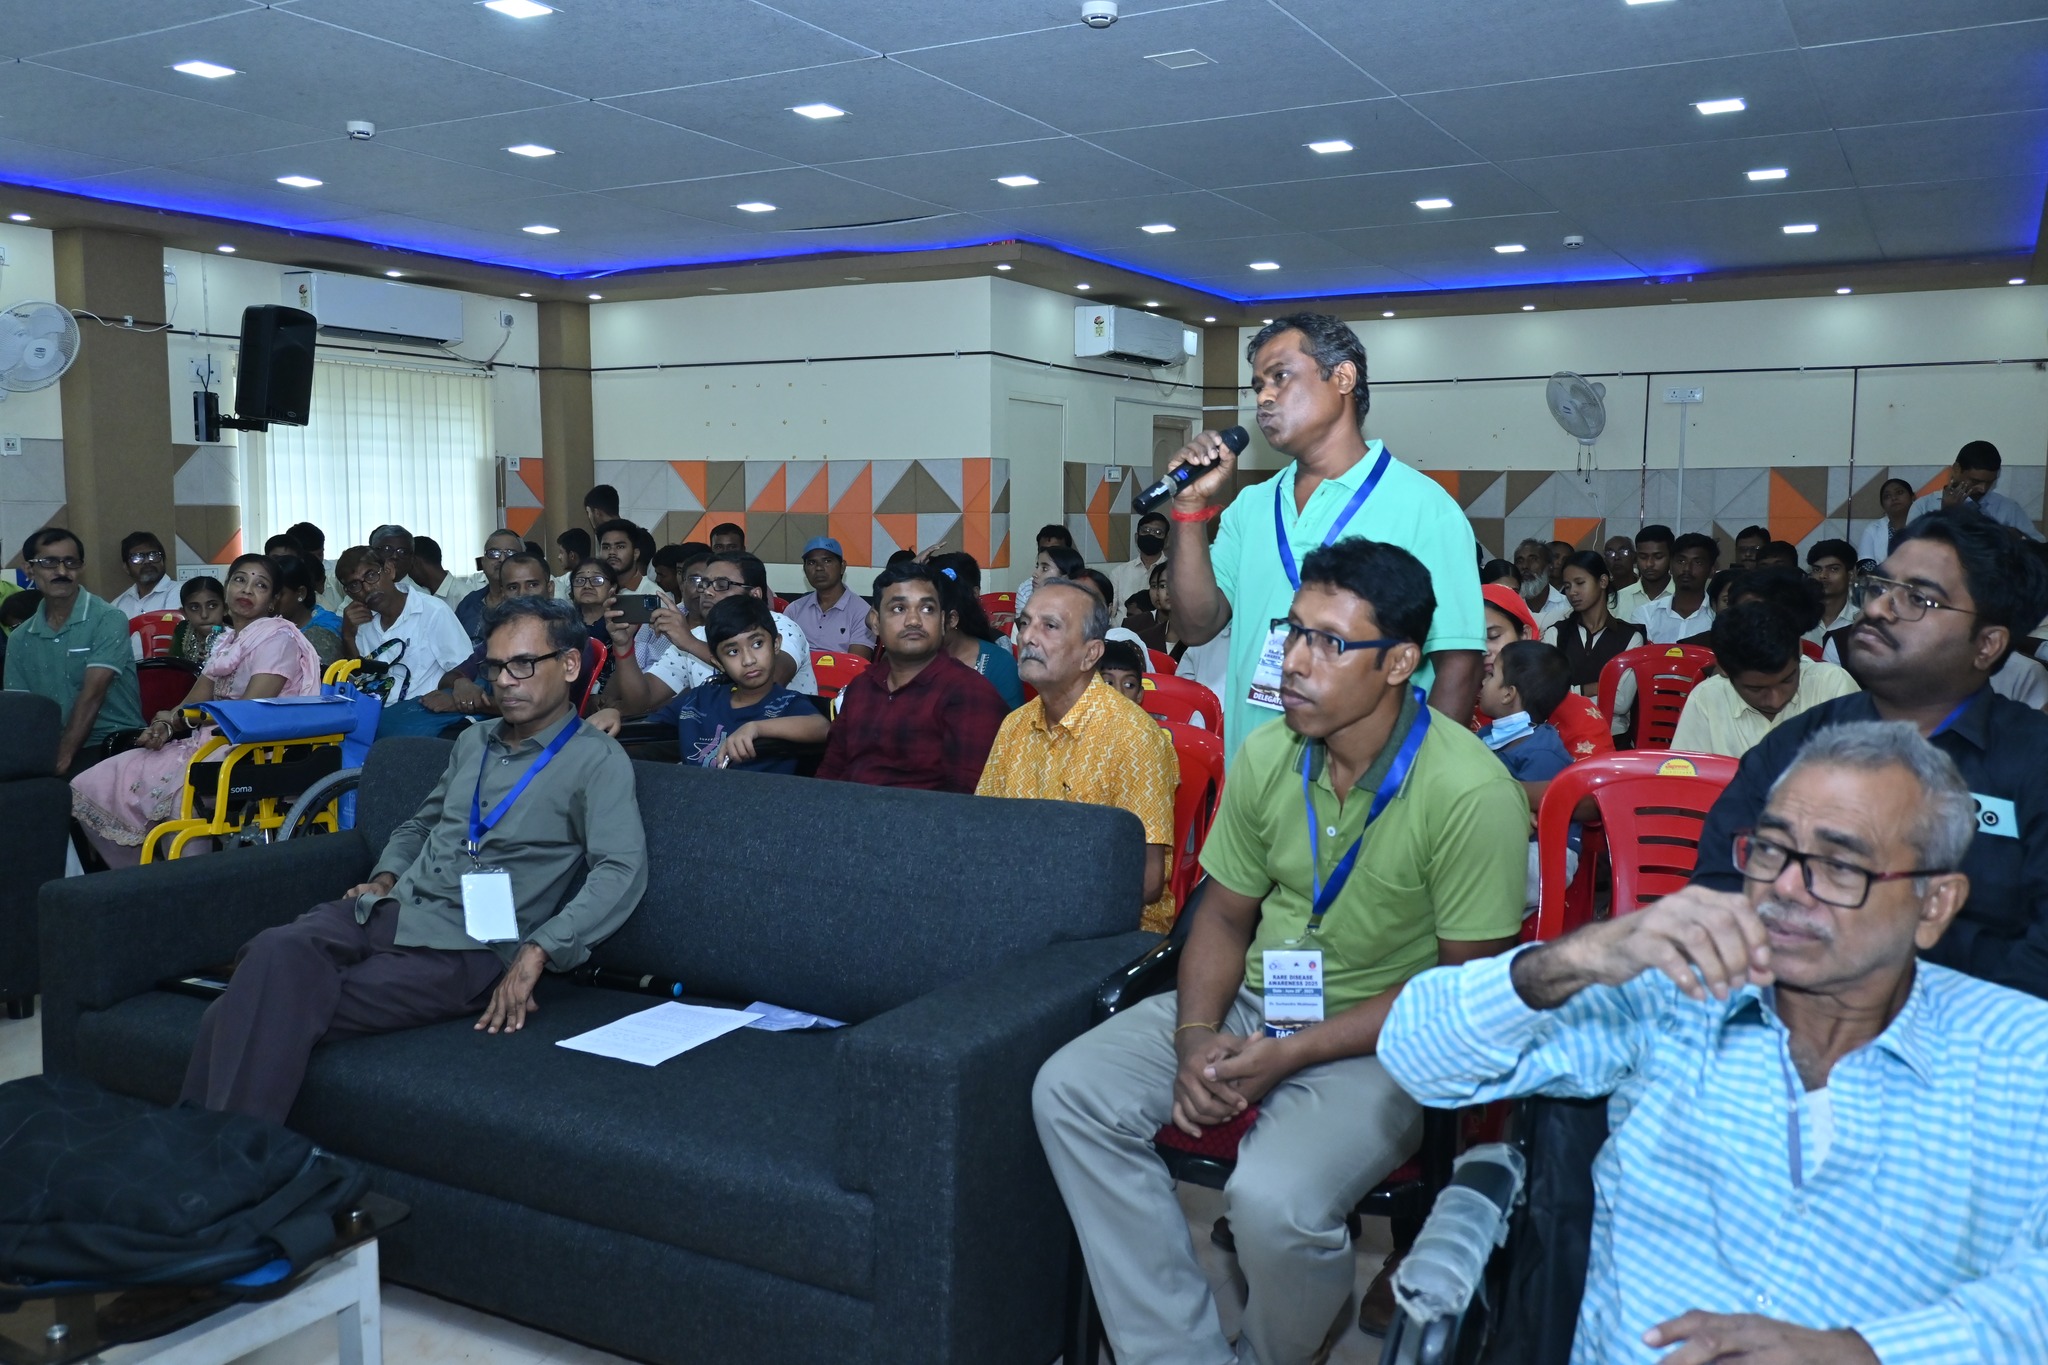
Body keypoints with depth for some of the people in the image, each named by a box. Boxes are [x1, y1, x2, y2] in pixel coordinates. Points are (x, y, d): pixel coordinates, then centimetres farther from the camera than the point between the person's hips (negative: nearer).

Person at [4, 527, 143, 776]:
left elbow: (92, 694, -13)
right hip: (50, 747, 4)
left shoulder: (108, 620, -5)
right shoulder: (20, 638, 12)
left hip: (114, 742, -4)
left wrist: (63, 757, -19)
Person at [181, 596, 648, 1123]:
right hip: (391, 910, 6)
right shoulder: (473, 741, 22)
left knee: (283, 1013, -26)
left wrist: (535, 954, -23)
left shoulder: (596, 760, -2)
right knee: (276, 952, -27)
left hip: (466, 947, -6)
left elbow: (622, 869, -15)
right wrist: (385, 878, 12)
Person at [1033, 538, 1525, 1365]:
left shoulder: (1470, 795, -20)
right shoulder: (1268, 755, -2)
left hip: (1381, 1038, -6)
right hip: (1254, 1001, 6)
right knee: (1070, 1090, -12)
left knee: (1272, 1200, -31)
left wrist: (1291, 1054, -19)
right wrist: (1196, 1037, -11)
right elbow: (1224, 917, 8)